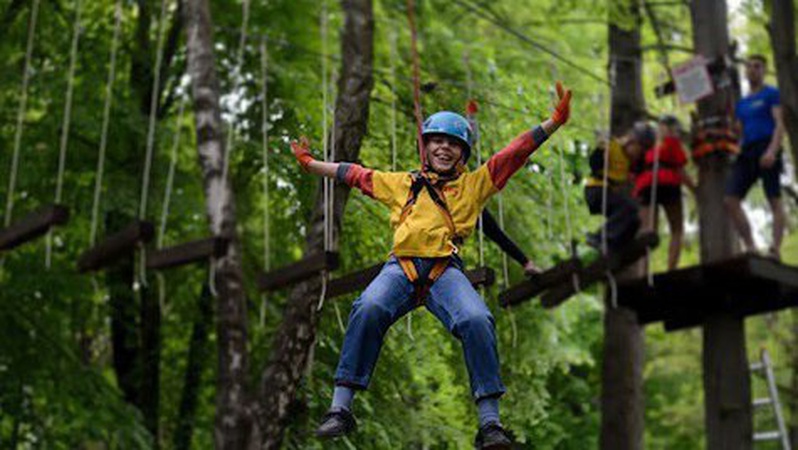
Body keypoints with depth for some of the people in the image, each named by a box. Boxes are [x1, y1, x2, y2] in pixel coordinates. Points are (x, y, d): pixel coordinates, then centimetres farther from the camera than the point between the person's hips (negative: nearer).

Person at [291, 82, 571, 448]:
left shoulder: (474, 184, 23)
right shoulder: (402, 183, 28)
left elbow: (515, 153, 17)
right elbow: (355, 174, 33)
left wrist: (555, 121, 10)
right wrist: (310, 163, 34)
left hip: (446, 270, 0)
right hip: (401, 266, 1)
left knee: (477, 320, -30)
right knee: (369, 308, -31)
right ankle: (340, 408, -27)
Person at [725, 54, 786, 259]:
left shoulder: (771, 94, 8)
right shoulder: (741, 103, 25)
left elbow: (779, 124, -4)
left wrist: (772, 150, -19)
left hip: (766, 150, -6)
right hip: (746, 151, 6)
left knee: (774, 200, -10)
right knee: (731, 200, -9)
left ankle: (776, 249, -17)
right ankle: (750, 248, -9)